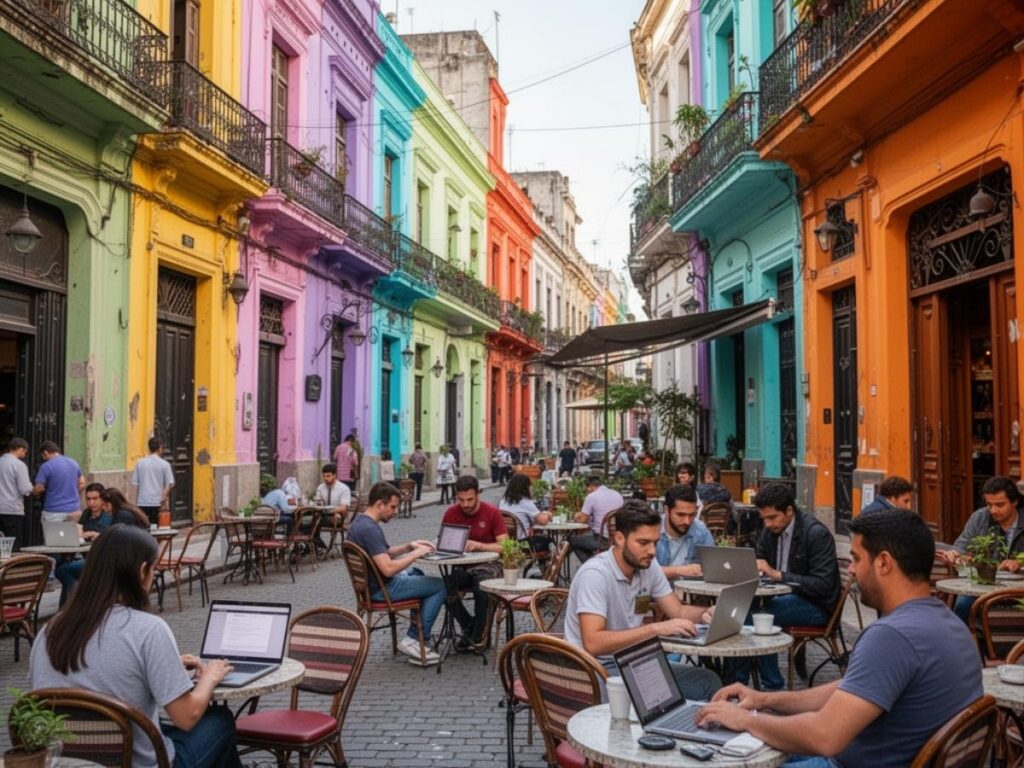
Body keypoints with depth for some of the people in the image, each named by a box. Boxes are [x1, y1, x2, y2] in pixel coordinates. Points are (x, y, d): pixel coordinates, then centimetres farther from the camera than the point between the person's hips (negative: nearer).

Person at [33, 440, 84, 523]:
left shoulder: (46, 466, -10)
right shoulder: (74, 463, 9)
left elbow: (39, 489, -10)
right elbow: (82, 483, 14)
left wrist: (32, 489, 12)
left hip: (54, 512, -5)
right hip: (73, 509, 6)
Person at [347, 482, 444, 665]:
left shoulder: (359, 522, 6)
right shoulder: (370, 529, -27)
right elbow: (388, 569, -32)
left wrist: (409, 546, 6)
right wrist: (416, 554, -20)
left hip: (370, 585, 11)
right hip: (382, 590, -11)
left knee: (415, 572, 34)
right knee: (440, 585, -7)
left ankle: (417, 630, 34)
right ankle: (414, 639, -4)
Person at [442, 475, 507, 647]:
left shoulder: (492, 512, -9)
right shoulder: (451, 513, -2)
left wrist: (479, 545, -29)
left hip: (487, 564, -3)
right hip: (461, 565, 3)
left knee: (481, 588, -35)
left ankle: (477, 635, -9)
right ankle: (469, 627, -2)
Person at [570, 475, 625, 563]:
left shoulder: (591, 497, -10)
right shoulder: (618, 495, 8)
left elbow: (582, 520, -2)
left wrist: (576, 518, 21)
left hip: (601, 540, -6)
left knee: (573, 540, 17)